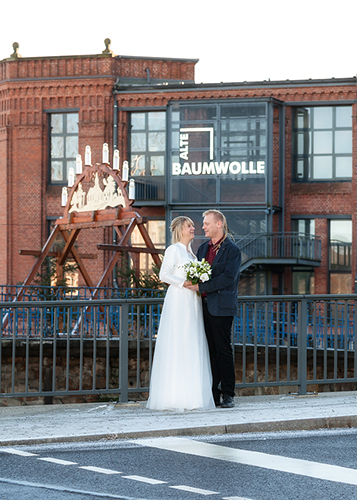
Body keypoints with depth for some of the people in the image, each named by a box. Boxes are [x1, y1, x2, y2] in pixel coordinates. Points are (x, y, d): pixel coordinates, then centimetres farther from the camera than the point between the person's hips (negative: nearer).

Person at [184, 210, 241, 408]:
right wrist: (192, 283, -2)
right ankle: (212, 395, 9)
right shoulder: (203, 248, 17)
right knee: (210, 351, 6)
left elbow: (228, 278, -15)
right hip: (204, 306, 6)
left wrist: (201, 287, -17)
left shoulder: (232, 250, -5)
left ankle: (228, 395, 2)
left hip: (221, 307, -6)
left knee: (223, 351, -4)